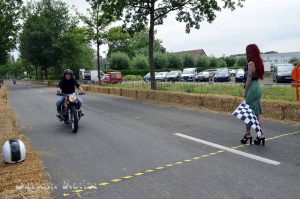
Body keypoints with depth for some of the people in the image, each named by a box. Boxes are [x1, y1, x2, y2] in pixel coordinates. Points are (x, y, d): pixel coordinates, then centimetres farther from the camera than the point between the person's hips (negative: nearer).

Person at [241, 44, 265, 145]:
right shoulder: (258, 62, 12)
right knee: (257, 113, 9)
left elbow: (249, 79, -16)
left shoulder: (251, 63, -14)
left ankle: (248, 134, 13)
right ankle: (259, 135, 10)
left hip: (252, 88, -9)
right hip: (258, 88, 9)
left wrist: (245, 91, -9)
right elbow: (257, 77, 14)